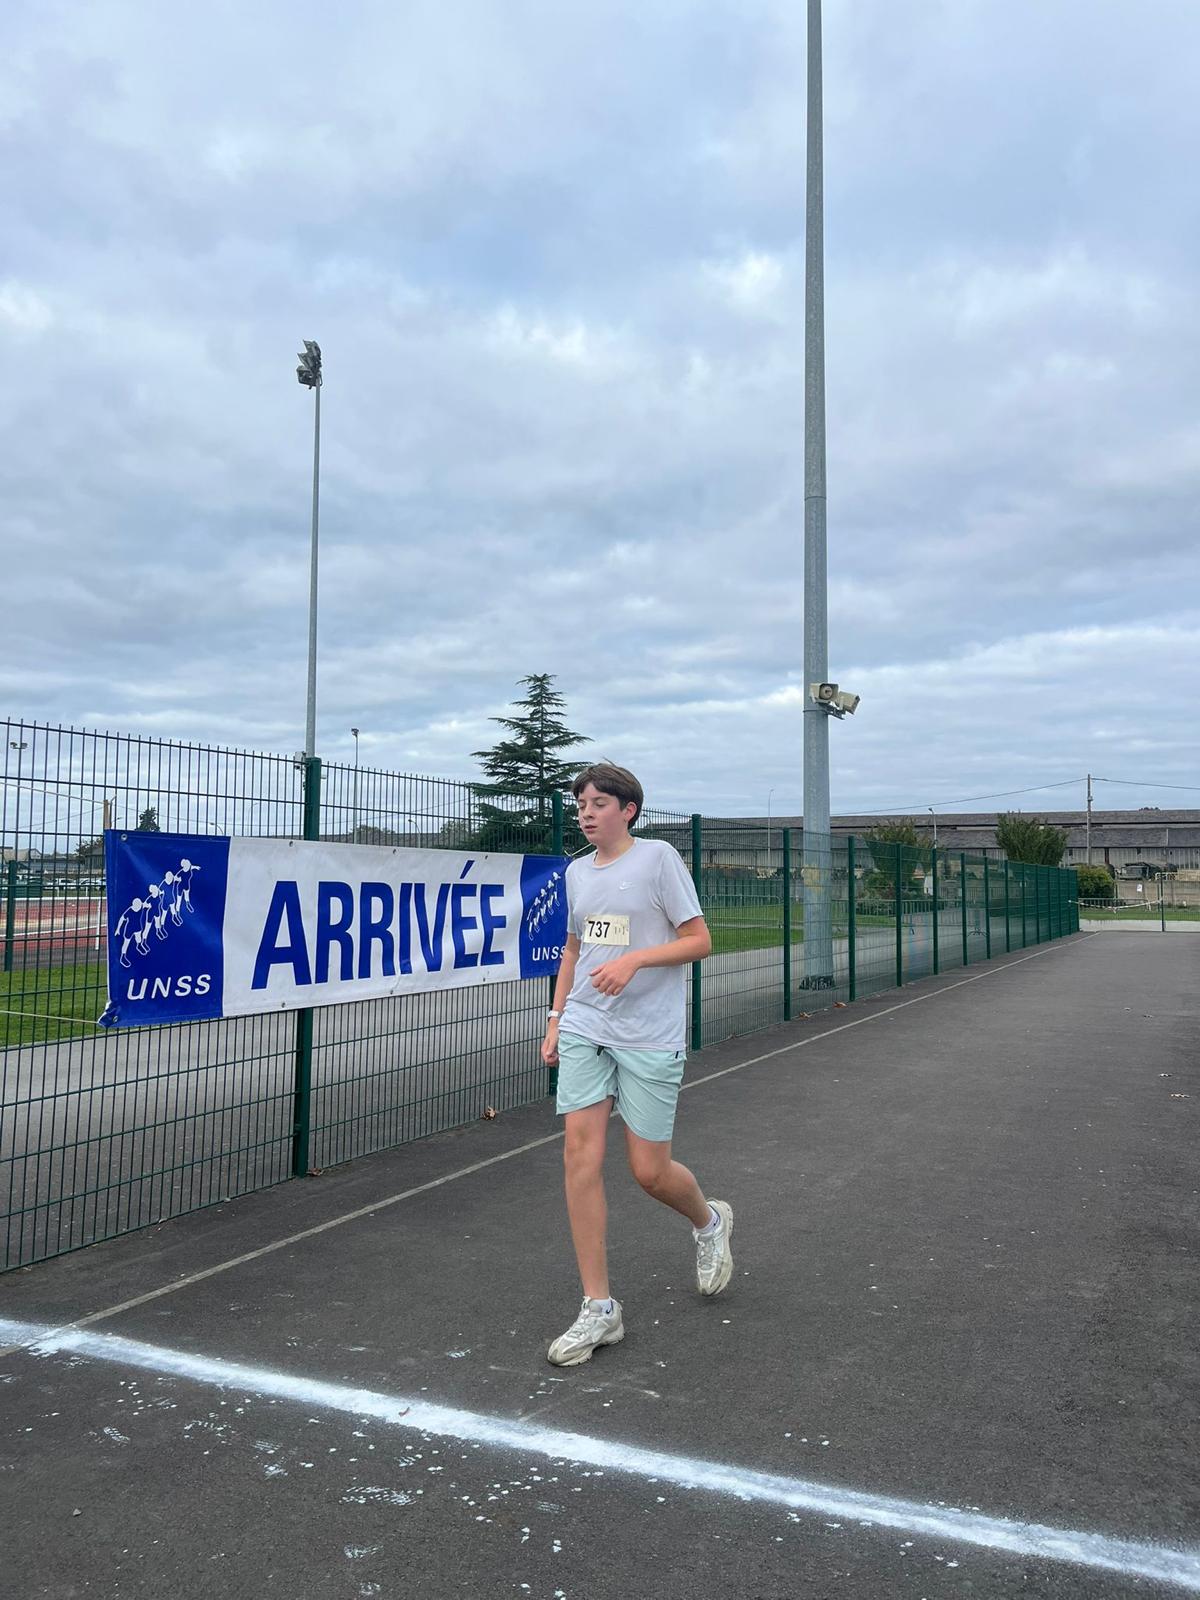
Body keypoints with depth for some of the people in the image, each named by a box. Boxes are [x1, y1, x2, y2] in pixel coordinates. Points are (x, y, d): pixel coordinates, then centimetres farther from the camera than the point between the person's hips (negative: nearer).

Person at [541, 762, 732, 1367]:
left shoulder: (658, 857, -6)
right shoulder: (576, 871, 11)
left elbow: (699, 941, -7)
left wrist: (635, 958, -21)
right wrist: (556, 1017, 15)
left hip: (650, 1037, -5)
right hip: (584, 1030, 5)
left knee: (651, 1172, 1)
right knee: (581, 1153, -7)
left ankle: (710, 1221, 37)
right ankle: (598, 1310, 3)